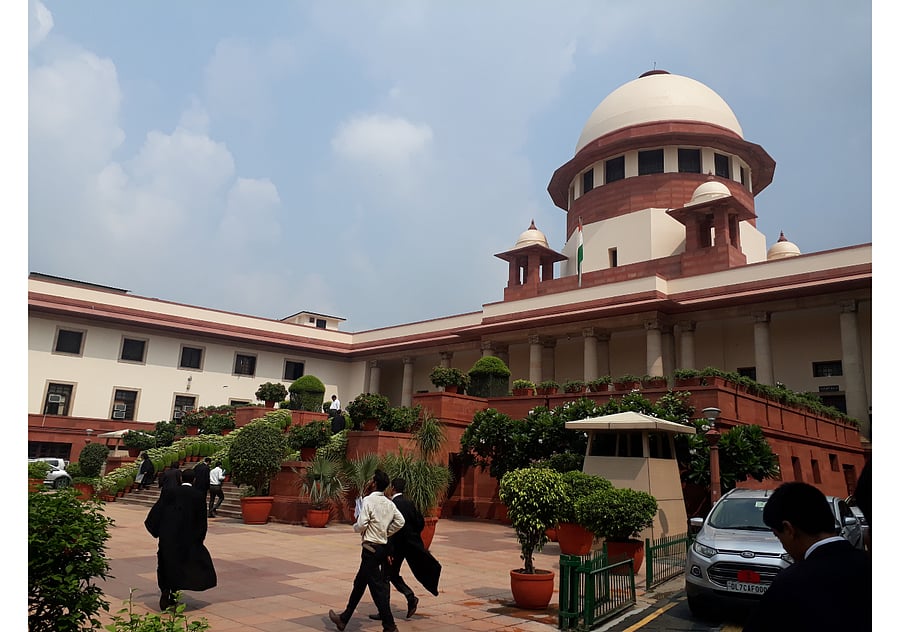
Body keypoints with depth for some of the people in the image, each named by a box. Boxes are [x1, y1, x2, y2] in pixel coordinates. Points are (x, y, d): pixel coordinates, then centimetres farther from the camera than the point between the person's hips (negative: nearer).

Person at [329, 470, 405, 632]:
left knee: (377, 587, -2)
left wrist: (355, 525, 4)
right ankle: (344, 619, 29)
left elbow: (361, 526, -18)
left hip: (371, 547, -8)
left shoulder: (368, 500, -13)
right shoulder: (389, 503, 7)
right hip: (383, 546, 8)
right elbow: (400, 522, 2)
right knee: (359, 583, 18)